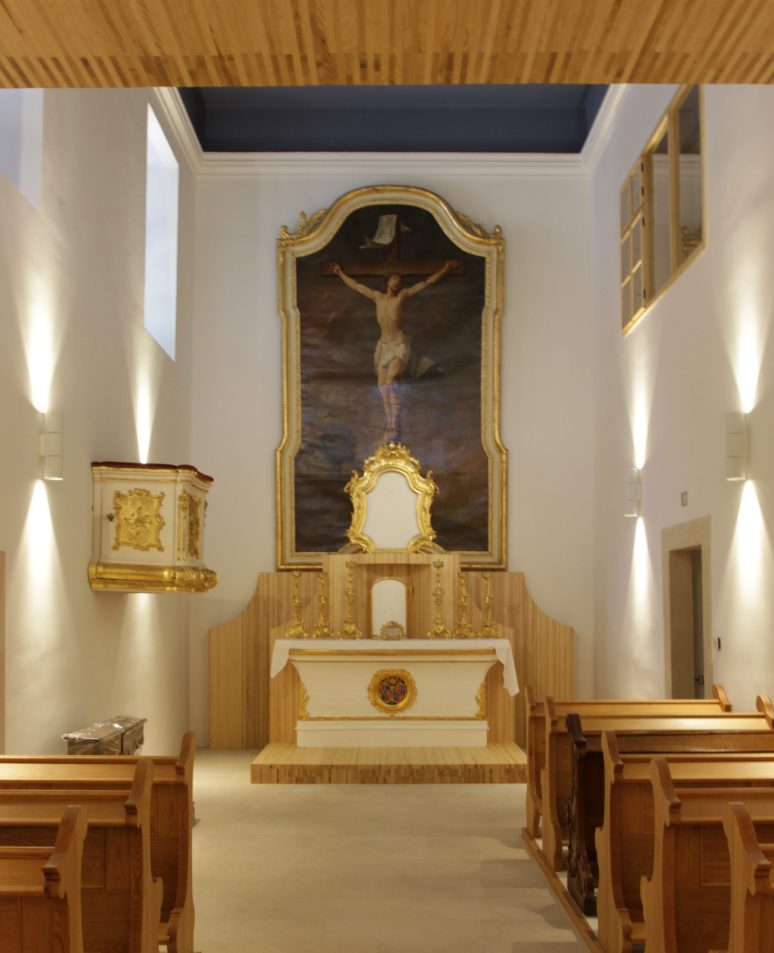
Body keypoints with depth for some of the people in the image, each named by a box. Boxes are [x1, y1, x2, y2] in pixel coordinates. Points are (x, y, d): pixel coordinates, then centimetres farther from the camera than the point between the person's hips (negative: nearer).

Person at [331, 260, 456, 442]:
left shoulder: (403, 295, 0)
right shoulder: (377, 296, 11)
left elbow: (426, 282, -4)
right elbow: (356, 285, 23)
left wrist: (444, 270, -12)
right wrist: (340, 273, 30)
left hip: (400, 345, -6)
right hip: (384, 346, 6)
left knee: (390, 381, -24)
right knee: (383, 386, 3)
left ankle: (395, 428, -26)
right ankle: (391, 427, 10)